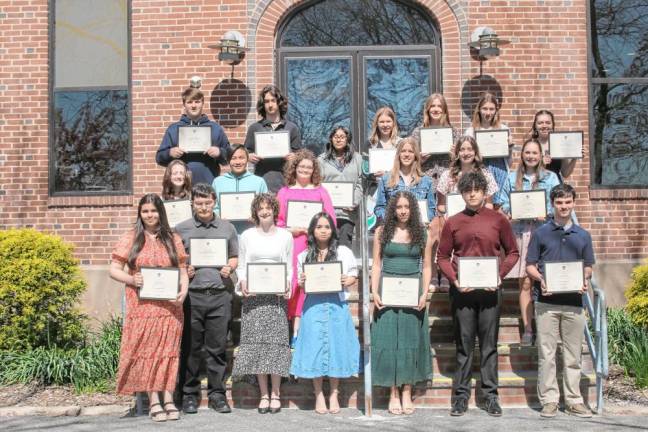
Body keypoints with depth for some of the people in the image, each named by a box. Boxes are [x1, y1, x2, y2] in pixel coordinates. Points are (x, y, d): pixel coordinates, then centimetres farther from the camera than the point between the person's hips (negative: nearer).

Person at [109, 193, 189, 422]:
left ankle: (168, 399, 8)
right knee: (146, 350, 0)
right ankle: (154, 401, 5)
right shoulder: (130, 239, 5)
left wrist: (183, 292, -7)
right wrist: (131, 279, -15)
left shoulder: (173, 239, 10)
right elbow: (114, 269, 4)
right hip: (142, 306, -1)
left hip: (169, 306, 2)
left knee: (168, 350, 3)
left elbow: (183, 271, 11)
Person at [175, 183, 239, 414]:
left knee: (217, 347, 4)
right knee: (192, 347, 3)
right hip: (191, 295, -1)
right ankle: (189, 394, 13)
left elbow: (234, 257, 19)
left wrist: (229, 268, -1)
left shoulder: (227, 228, 12)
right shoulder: (181, 229, 6)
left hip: (219, 294, 1)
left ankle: (217, 394, 13)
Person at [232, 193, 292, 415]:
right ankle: (264, 394, 5)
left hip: (277, 295, 0)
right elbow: (241, 266, 10)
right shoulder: (247, 236, 8)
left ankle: (275, 393, 4)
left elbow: (290, 268, 10)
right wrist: (242, 282, -8)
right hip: (253, 295, 0)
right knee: (256, 341, -2)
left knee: (276, 341, -4)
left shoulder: (285, 236, 9)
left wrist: (287, 285, -7)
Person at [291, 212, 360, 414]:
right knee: (315, 347, 0)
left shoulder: (343, 252, 6)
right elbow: (302, 285, 13)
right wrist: (302, 283, -9)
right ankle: (319, 395, 11)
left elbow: (353, 275, 8)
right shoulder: (304, 256, 10)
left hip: (336, 305, -1)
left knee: (336, 346, 2)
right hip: (314, 306, 1)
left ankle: (334, 395, 14)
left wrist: (347, 281, -13)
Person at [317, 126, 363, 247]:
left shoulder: (356, 158, 15)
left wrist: (354, 202, -5)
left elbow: (360, 183, 8)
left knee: (345, 245, -4)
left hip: (348, 211, 1)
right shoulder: (322, 159, 11)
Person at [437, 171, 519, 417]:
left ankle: (490, 396, 12)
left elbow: (512, 253, 7)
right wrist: (454, 280, -8)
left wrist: (500, 275, -7)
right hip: (462, 290, 0)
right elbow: (442, 257, 8)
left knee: (489, 345, 4)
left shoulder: (498, 220, 4)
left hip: (489, 290, 0)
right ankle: (461, 395, 12)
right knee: (463, 345, 6)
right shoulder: (452, 223, 6)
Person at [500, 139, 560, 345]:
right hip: (520, 232, 1)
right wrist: (510, 213, -8)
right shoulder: (512, 178, 14)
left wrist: (546, 214, -13)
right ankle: (527, 329, 3)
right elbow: (505, 204, 13)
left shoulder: (551, 177, 10)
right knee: (525, 283, -1)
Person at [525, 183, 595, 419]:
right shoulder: (541, 233, 5)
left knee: (573, 354, 7)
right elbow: (530, 266, 5)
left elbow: (588, 267, 15)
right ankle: (549, 399, 8)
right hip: (546, 301, -2)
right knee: (546, 353, 1)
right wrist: (541, 279, -14)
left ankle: (573, 400, 15)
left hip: (574, 301, 2)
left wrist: (585, 281, -7)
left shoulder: (583, 236, 11)